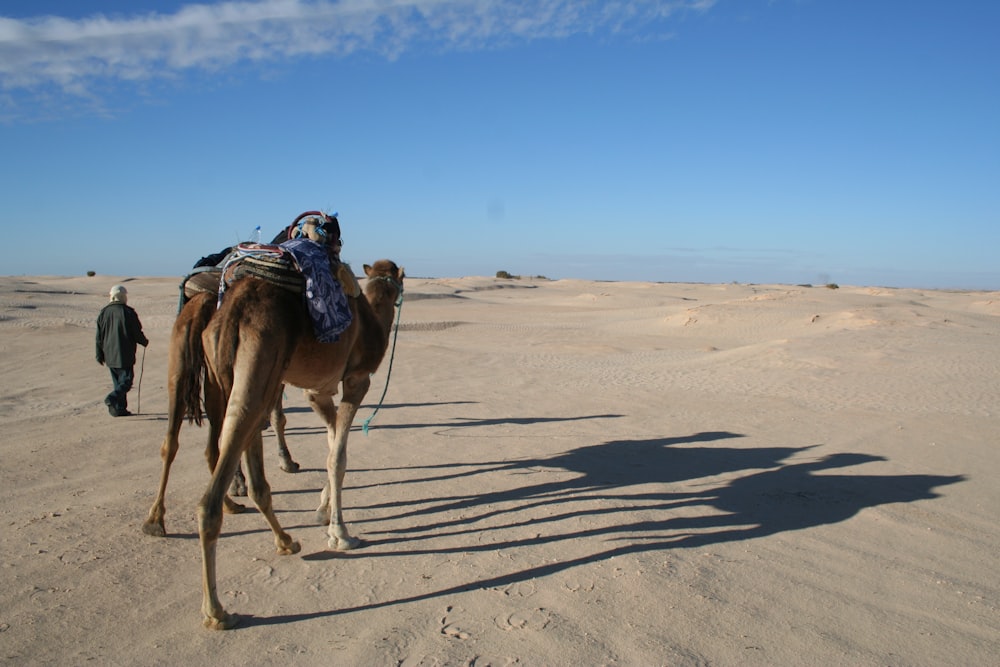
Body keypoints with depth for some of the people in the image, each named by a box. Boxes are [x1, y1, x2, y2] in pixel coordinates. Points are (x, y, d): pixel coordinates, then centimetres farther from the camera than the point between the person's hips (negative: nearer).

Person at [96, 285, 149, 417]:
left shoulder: (103, 312, 6)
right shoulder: (128, 312, -10)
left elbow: (99, 336, 9)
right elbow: (137, 333, -8)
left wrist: (100, 355, 15)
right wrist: (145, 342, 13)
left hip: (109, 355, 6)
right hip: (125, 355, -6)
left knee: (118, 382, 15)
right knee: (126, 381, -1)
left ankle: (120, 408, 14)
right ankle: (112, 398, -23)